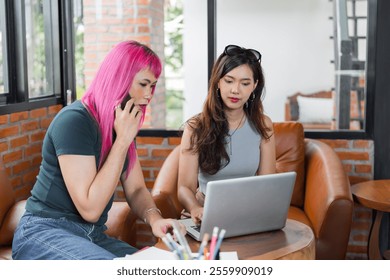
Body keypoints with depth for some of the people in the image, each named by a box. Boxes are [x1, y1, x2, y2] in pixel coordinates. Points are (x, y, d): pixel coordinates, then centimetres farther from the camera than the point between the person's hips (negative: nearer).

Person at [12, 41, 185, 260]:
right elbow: (90, 209, -22)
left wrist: (154, 218, -14)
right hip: (44, 232, -7)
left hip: (93, 236, 8)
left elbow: (136, 190, 9)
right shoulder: (74, 120, -19)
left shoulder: (123, 126, 7)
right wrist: (122, 141, -22)